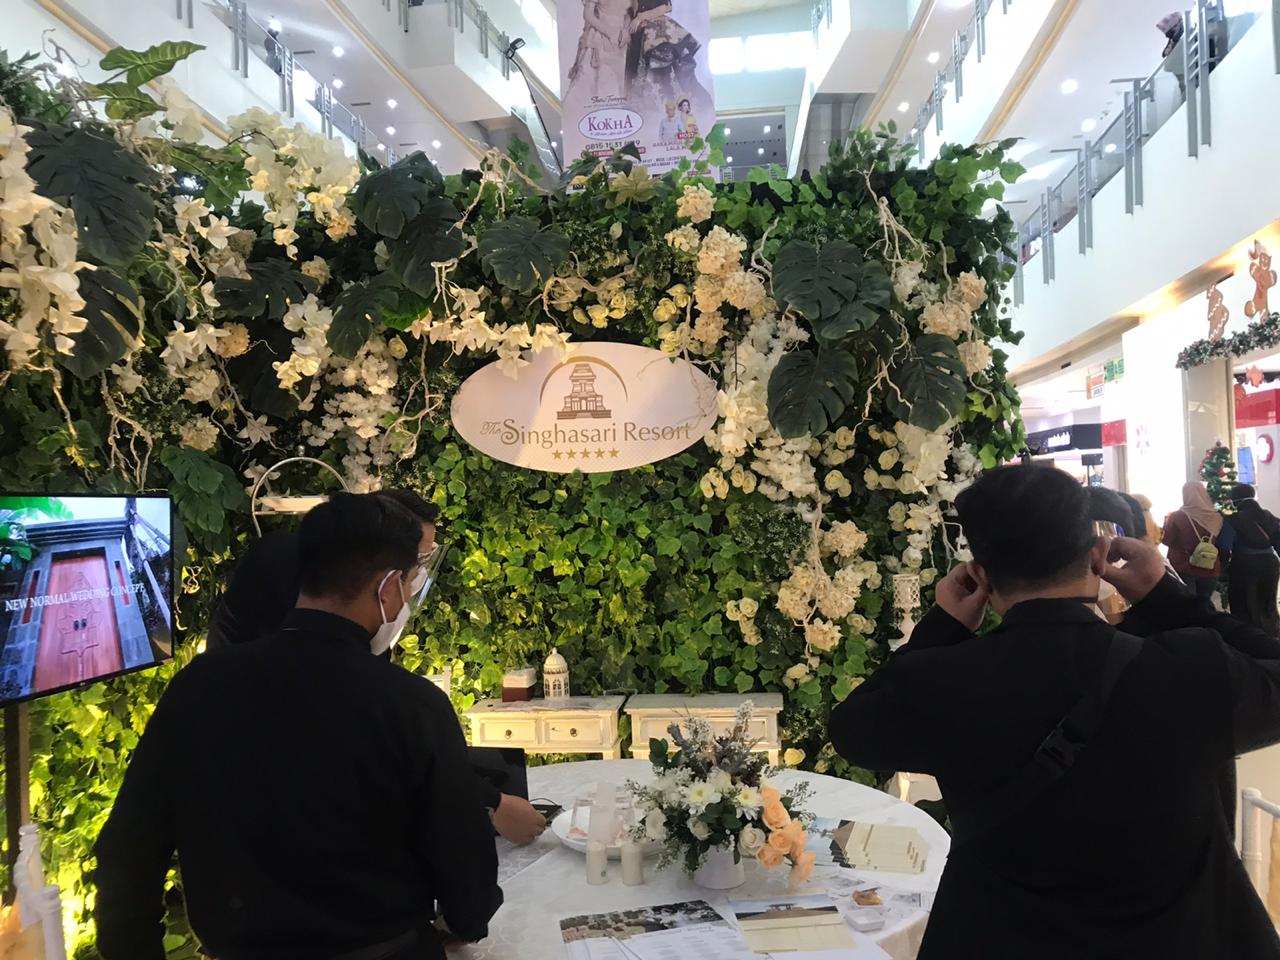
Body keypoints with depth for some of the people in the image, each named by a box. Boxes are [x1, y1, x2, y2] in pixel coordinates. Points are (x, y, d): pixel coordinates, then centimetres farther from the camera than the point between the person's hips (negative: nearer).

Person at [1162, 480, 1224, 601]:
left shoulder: (1177, 517, -14)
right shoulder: (1216, 517, -4)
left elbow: (1166, 540, 0)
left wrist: (1167, 520, 12)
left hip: (1184, 569, -3)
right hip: (1210, 570, 3)